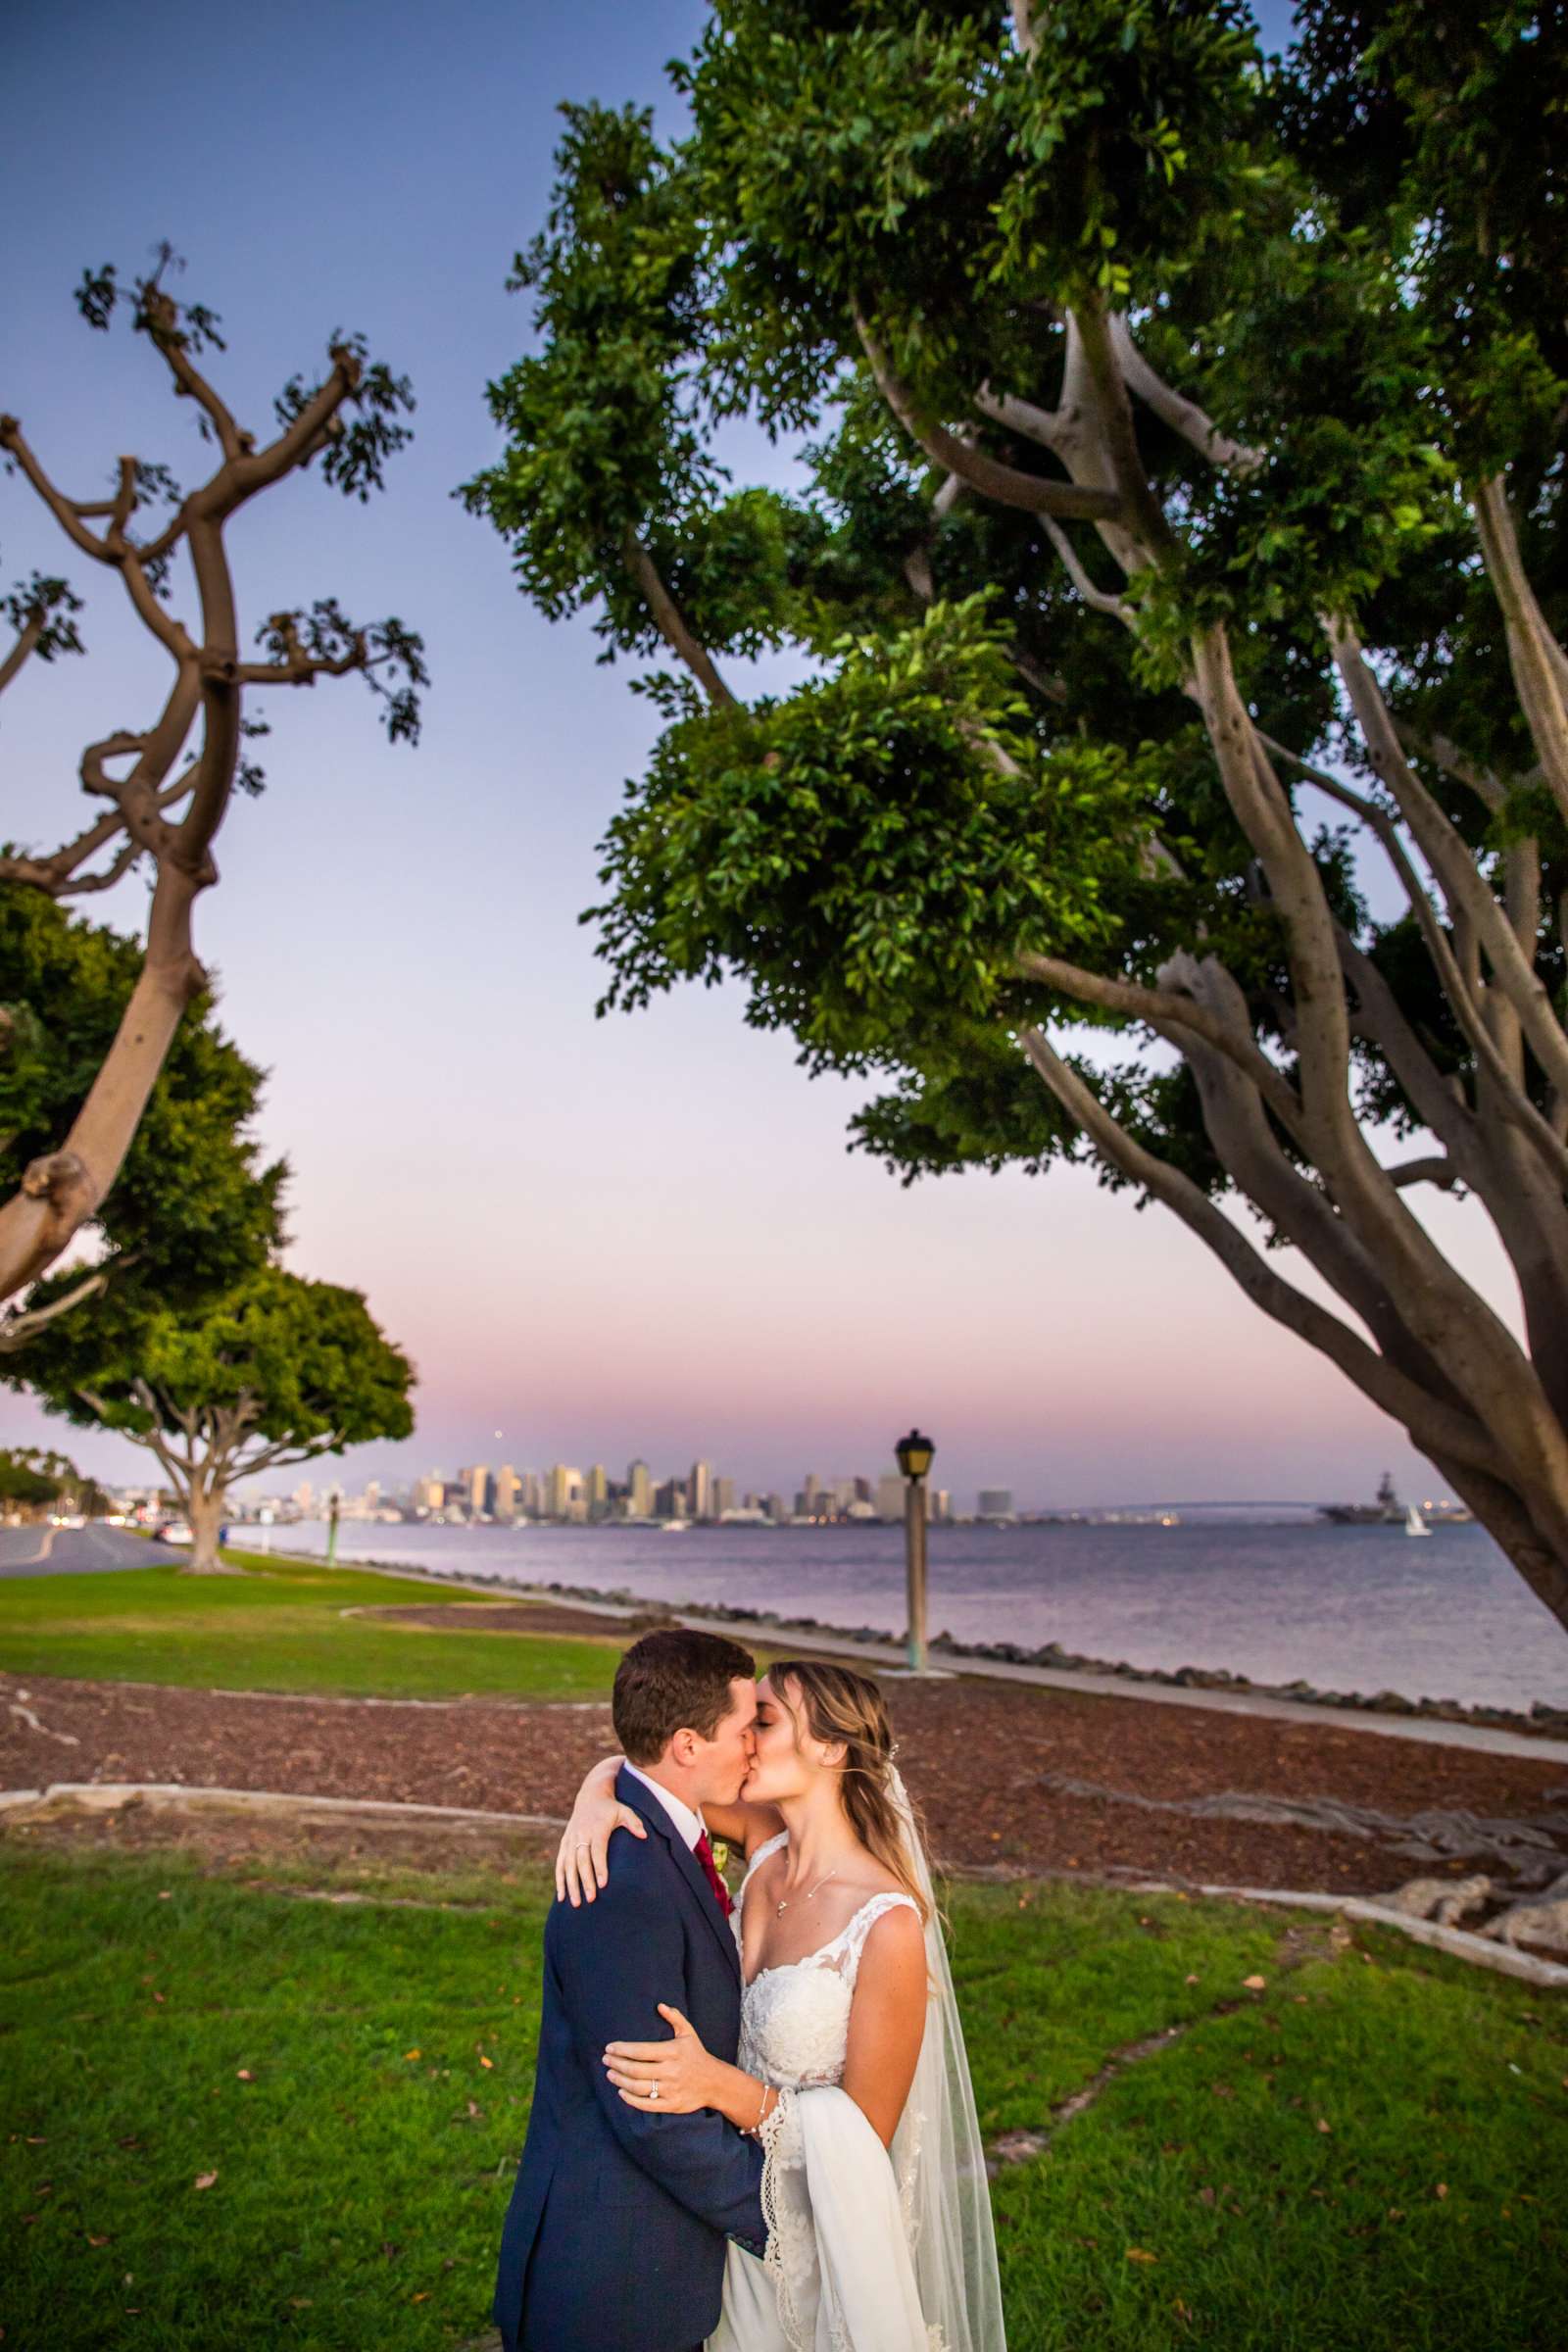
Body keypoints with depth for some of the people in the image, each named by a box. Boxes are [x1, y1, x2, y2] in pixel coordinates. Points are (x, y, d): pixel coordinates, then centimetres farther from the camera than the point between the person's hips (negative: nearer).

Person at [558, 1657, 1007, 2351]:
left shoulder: (889, 1925, -30)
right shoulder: (768, 1840, -13)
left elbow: (865, 2137, -23)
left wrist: (719, 2084, -35)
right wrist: (595, 1797, -27)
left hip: (825, 2236, -5)